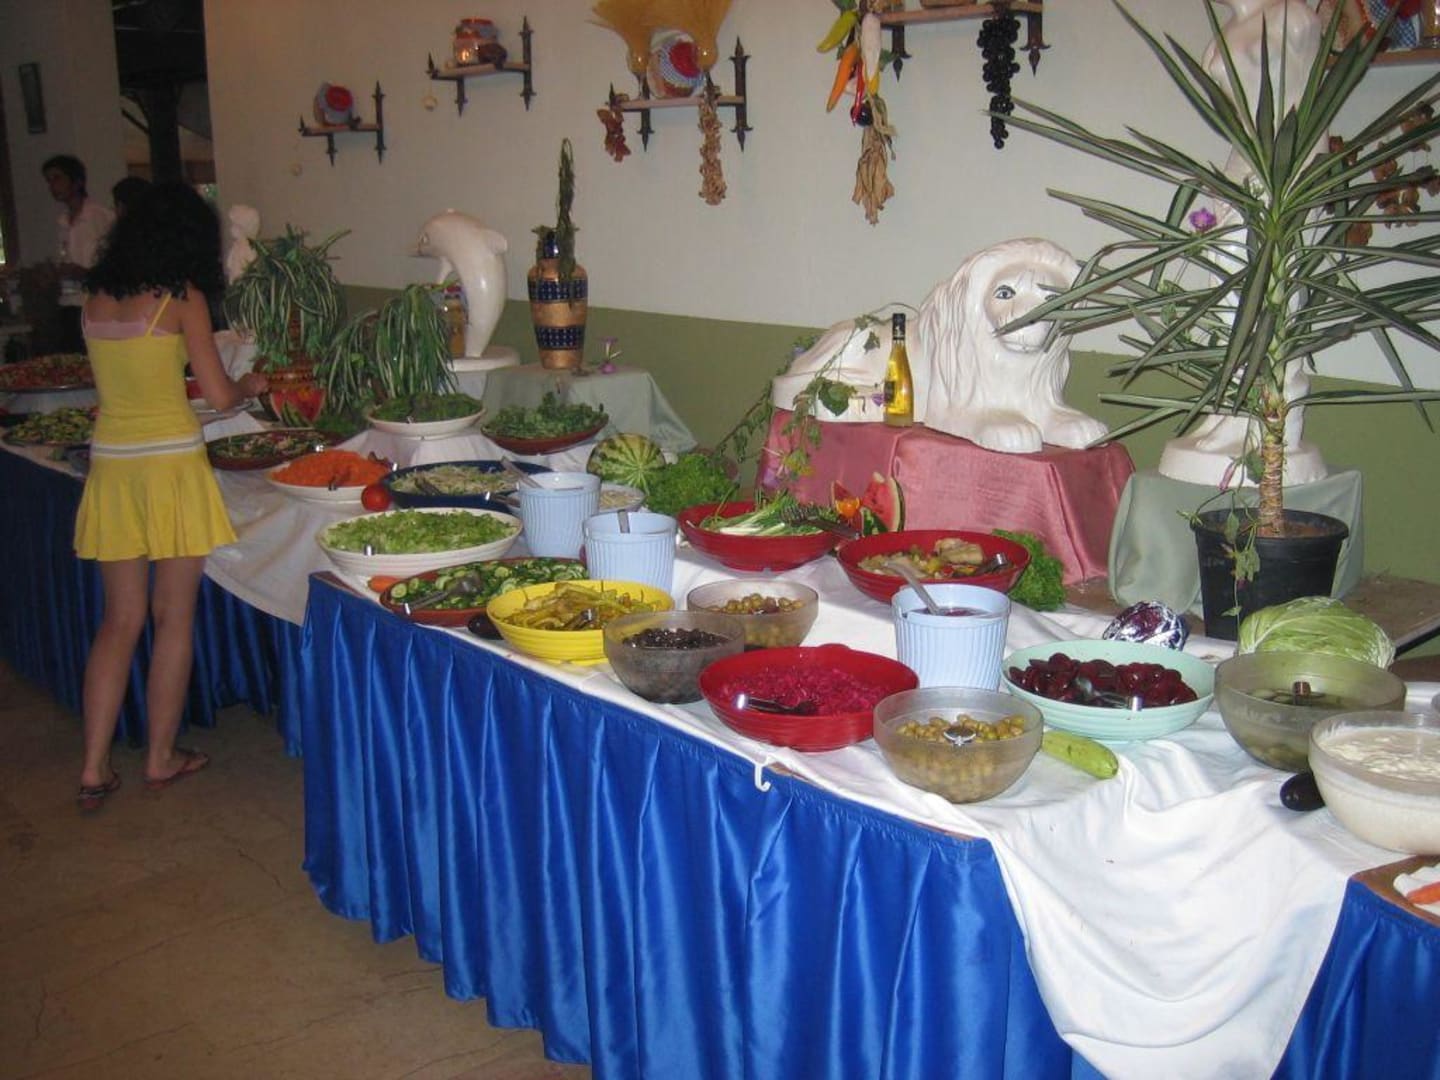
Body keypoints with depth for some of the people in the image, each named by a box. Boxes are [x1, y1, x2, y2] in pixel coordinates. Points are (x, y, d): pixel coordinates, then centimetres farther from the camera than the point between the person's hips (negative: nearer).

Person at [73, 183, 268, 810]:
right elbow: (219, 395, -8)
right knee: (173, 618, 8)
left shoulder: (97, 298, 8)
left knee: (120, 620, 13)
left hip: (110, 462, 5)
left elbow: (126, 377, 15)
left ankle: (94, 769, 12)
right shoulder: (182, 298, -7)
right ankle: (161, 758, 18)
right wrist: (251, 386, 13)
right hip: (170, 463, -5)